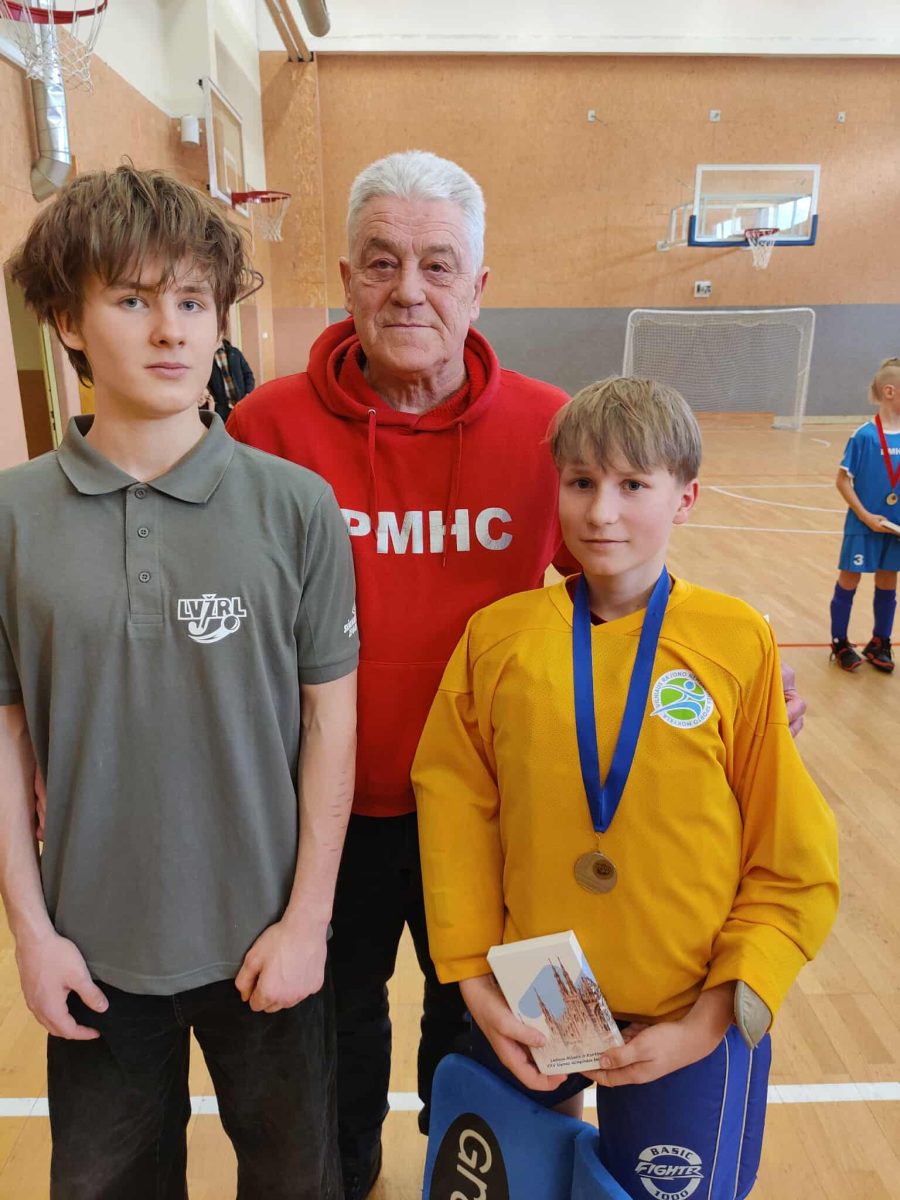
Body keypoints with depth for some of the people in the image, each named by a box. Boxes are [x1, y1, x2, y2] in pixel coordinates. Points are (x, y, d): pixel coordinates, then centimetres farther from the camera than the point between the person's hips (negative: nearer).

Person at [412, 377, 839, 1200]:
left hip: (689, 1027, -1)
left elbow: (794, 864, -7)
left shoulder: (739, 644, -13)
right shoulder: (499, 635, -9)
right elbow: (456, 809, -4)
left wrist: (713, 1019, -10)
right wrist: (474, 978, -5)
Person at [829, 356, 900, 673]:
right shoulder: (865, 436, -13)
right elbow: (843, 480, -10)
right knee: (849, 580, 7)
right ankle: (840, 643, 20)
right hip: (864, 525, -5)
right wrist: (865, 516, -15)